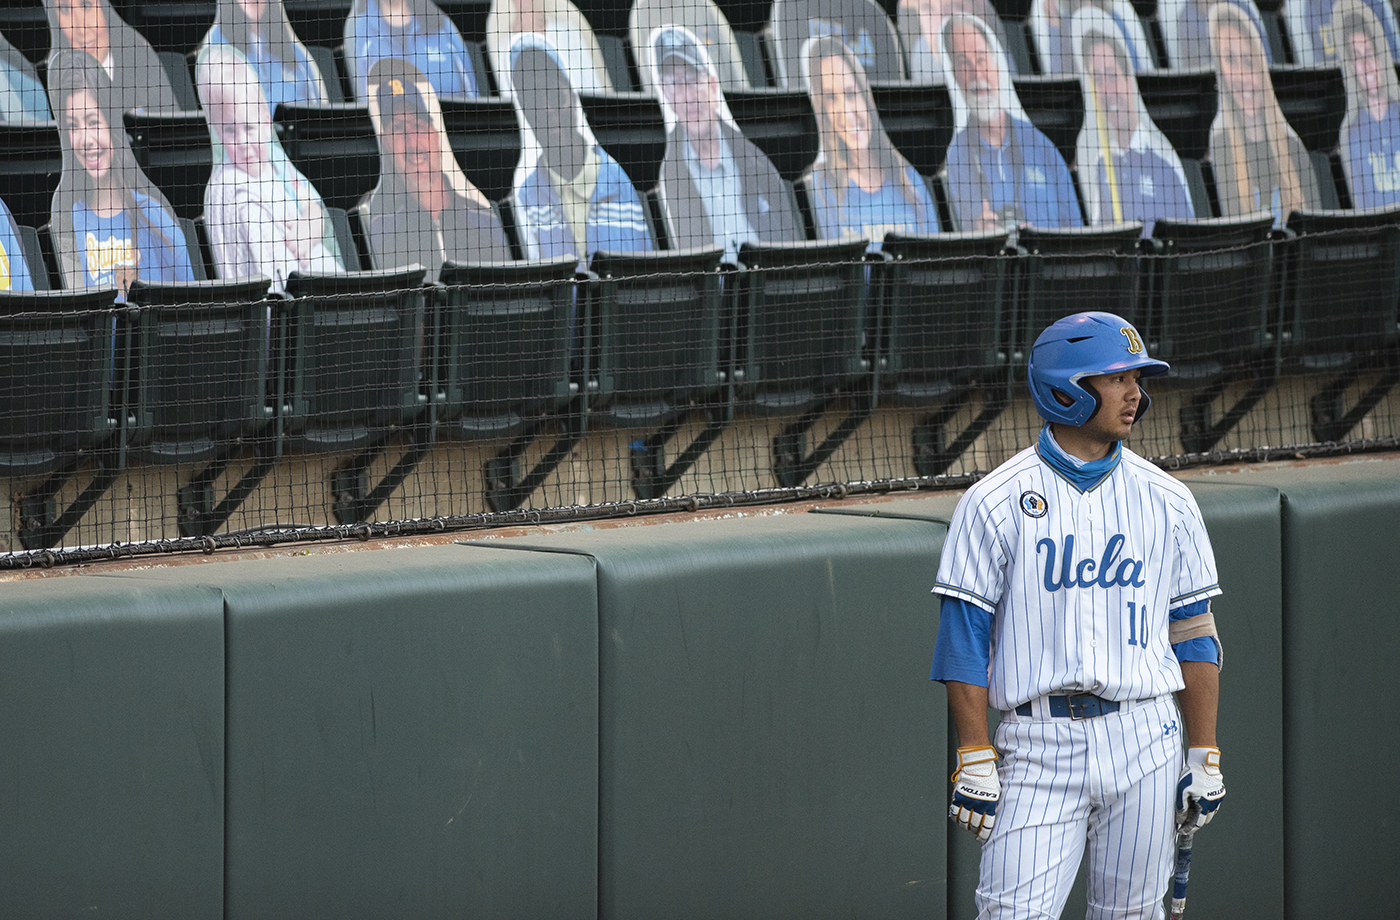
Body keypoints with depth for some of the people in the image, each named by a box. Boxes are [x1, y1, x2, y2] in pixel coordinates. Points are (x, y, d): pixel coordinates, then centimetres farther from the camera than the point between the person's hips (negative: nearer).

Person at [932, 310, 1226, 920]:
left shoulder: (1167, 502, 9)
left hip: (1145, 739, 3)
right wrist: (975, 761, -8)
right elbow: (964, 639, -2)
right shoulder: (995, 503, -1)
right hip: (1037, 745, -3)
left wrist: (1205, 759, 8)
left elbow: (1194, 636, 12)